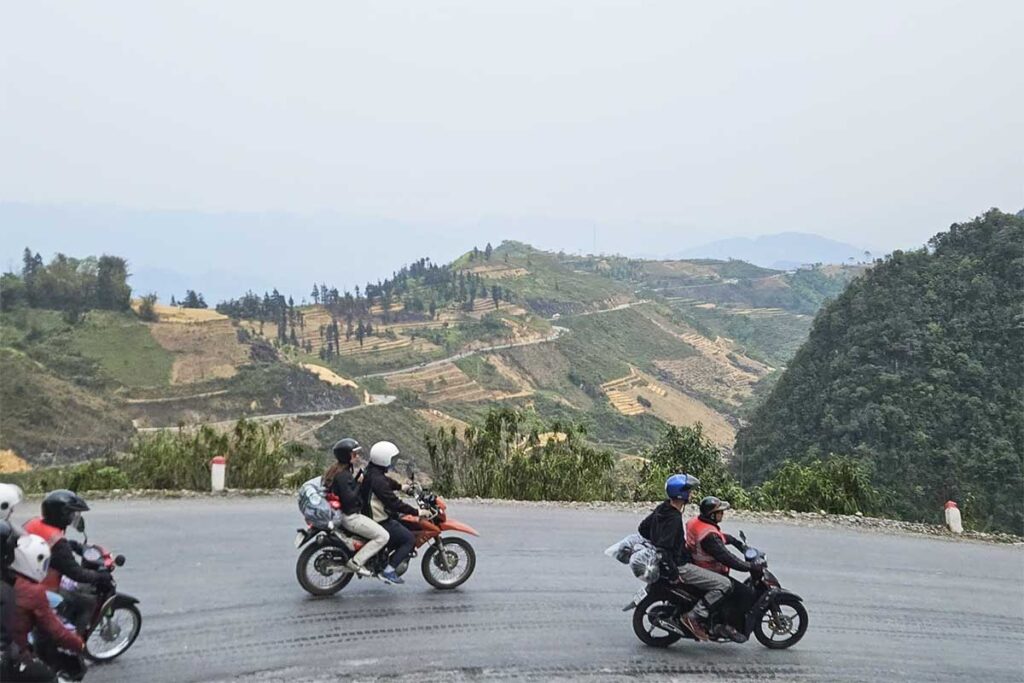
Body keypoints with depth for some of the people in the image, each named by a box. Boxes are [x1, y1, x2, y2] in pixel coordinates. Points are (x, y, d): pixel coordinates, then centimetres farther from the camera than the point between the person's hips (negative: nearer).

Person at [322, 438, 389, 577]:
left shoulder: (336, 471, 11)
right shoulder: (343, 475, -21)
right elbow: (349, 498, -29)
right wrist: (359, 485, -16)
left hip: (345, 513, 11)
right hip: (349, 517, -11)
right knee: (383, 536, -13)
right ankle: (356, 562, -10)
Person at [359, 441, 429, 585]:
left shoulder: (371, 472, 4)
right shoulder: (377, 480, -27)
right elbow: (393, 502, -29)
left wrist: (400, 486, 37)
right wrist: (417, 512, -24)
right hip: (379, 522, -10)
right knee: (410, 539, -9)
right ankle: (388, 570, -7)